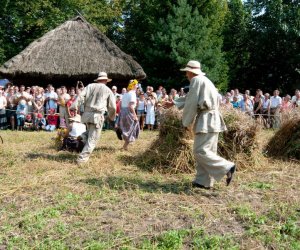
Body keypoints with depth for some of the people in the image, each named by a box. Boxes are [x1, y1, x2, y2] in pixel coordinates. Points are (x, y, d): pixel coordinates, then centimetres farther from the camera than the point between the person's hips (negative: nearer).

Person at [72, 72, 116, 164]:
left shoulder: (90, 86, 12)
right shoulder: (108, 90, 7)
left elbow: (80, 96, -2)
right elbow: (112, 106, 10)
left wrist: (73, 107, -4)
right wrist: (112, 117, 26)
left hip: (87, 114, 4)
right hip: (97, 116, -4)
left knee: (89, 134, 26)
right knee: (92, 139, 0)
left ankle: (86, 153, 31)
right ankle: (82, 158, -5)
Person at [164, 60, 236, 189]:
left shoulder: (196, 80, -7)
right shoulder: (204, 81, 24)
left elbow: (191, 103, -12)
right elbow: (189, 98, 34)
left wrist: (186, 122, -3)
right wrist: (173, 103, 41)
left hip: (206, 120, -10)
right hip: (211, 120, 10)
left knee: (200, 151, -10)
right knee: (204, 150, 10)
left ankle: (227, 167, -10)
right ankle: (203, 181, 13)